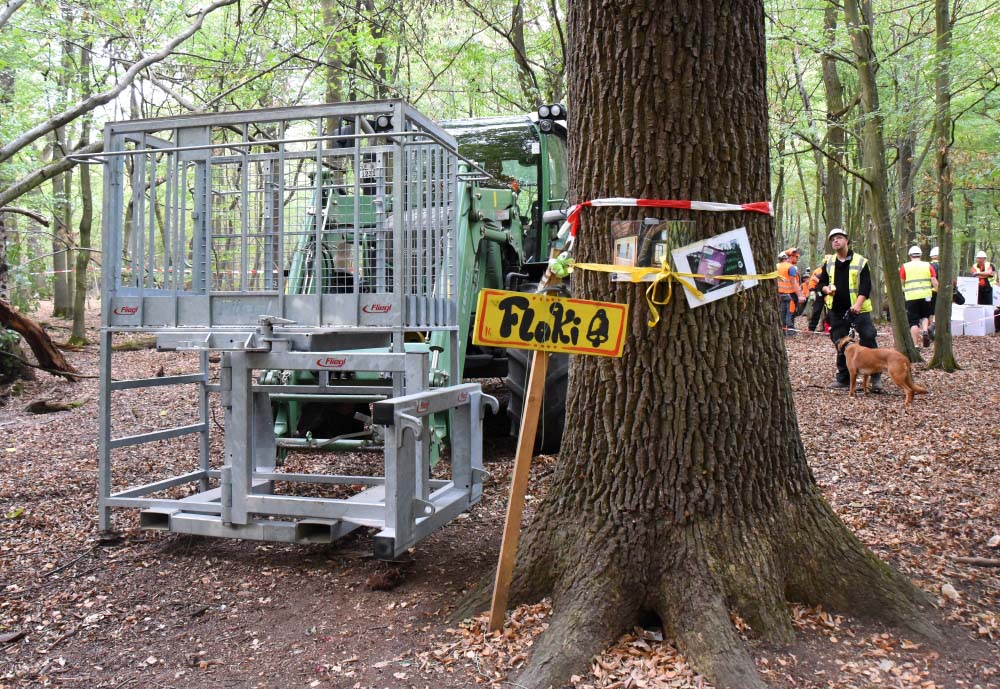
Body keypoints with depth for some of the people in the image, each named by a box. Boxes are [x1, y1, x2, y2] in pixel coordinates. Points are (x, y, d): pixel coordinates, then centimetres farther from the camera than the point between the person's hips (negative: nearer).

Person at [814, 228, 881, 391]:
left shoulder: (860, 262, -4)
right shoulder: (829, 263, 10)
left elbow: (865, 286, -10)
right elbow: (821, 283, 16)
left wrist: (858, 304, -24)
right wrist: (826, 289, -8)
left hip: (859, 310, -4)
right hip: (837, 311, 4)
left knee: (869, 341, -10)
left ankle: (876, 377, -1)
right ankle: (843, 379, 18)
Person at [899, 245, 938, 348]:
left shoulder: (904, 267, 1)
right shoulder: (928, 266, 5)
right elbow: (935, 282, 1)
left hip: (911, 297, -2)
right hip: (926, 296, 2)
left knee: (913, 321, 4)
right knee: (925, 315, 23)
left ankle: (916, 345, 0)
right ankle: (925, 331, -4)